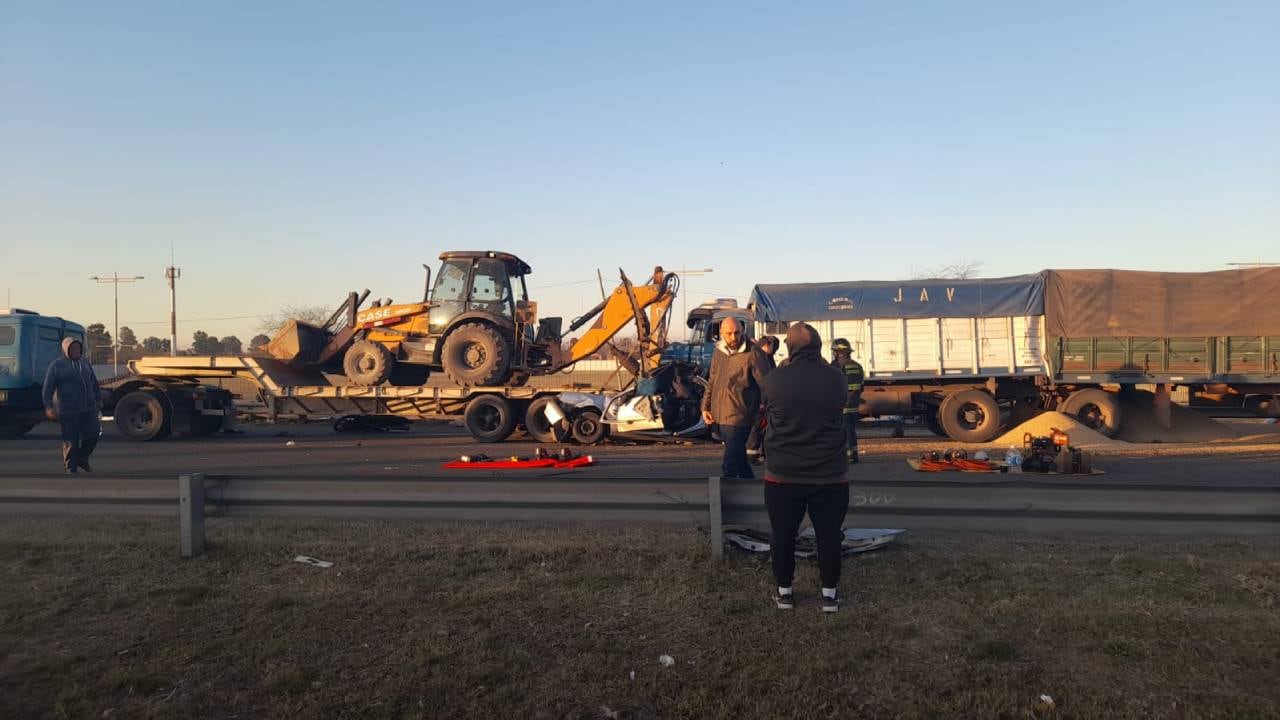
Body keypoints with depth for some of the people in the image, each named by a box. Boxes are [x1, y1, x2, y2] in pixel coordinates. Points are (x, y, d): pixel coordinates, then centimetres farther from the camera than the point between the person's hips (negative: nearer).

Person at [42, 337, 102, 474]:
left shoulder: (85, 363, 13)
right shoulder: (56, 365, -2)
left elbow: (94, 383, 21)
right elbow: (48, 388, -5)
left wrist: (99, 399, 20)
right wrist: (49, 406, -13)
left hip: (89, 408, 4)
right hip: (68, 411, -4)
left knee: (93, 434, 1)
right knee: (71, 441, 1)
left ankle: (82, 459, 23)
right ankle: (71, 468, 12)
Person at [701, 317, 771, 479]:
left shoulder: (752, 353, -13)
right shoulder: (719, 352, 9)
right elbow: (711, 382, 18)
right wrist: (705, 408, 13)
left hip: (739, 417, -7)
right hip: (721, 416, 7)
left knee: (729, 465, -7)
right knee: (738, 458, 19)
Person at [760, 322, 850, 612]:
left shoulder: (773, 380, -11)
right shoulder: (835, 377, -9)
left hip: (783, 475, 0)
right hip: (830, 475, 1)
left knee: (783, 535, 14)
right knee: (829, 535, 13)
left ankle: (784, 591, 26)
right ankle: (829, 593, 24)